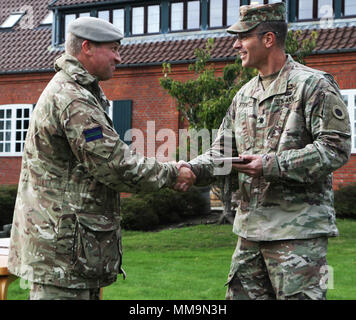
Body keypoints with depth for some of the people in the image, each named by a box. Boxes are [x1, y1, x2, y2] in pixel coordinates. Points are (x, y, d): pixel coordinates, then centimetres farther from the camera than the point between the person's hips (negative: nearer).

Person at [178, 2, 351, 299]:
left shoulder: (313, 85, -7)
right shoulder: (244, 95, 16)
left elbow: (336, 148, -15)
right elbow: (222, 151, 19)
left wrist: (273, 165, -19)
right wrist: (193, 168, -2)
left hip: (298, 229, -8)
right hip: (250, 228, 8)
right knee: (241, 294, 12)